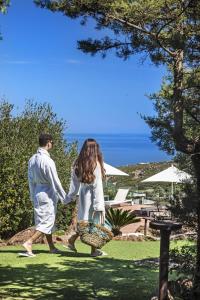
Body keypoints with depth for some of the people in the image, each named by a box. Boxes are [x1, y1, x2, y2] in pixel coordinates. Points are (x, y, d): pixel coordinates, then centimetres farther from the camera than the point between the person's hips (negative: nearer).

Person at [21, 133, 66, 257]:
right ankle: (29, 242, -12)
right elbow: (55, 182, -16)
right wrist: (64, 197, -6)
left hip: (37, 194, 8)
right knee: (47, 222, -1)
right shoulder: (48, 161, -20)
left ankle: (52, 247, 26)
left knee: (45, 220, 16)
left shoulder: (32, 159, 3)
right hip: (48, 195, -8)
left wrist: (33, 196, 19)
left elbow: (31, 180, 10)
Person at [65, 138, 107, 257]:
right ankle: (94, 250, 10)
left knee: (84, 221, 18)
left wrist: (69, 198, 12)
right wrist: (99, 205, -11)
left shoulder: (78, 165, 3)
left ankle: (72, 240, 12)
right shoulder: (96, 164, -13)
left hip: (83, 196, 6)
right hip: (94, 198, -6)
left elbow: (74, 184, 6)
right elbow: (97, 186, -13)